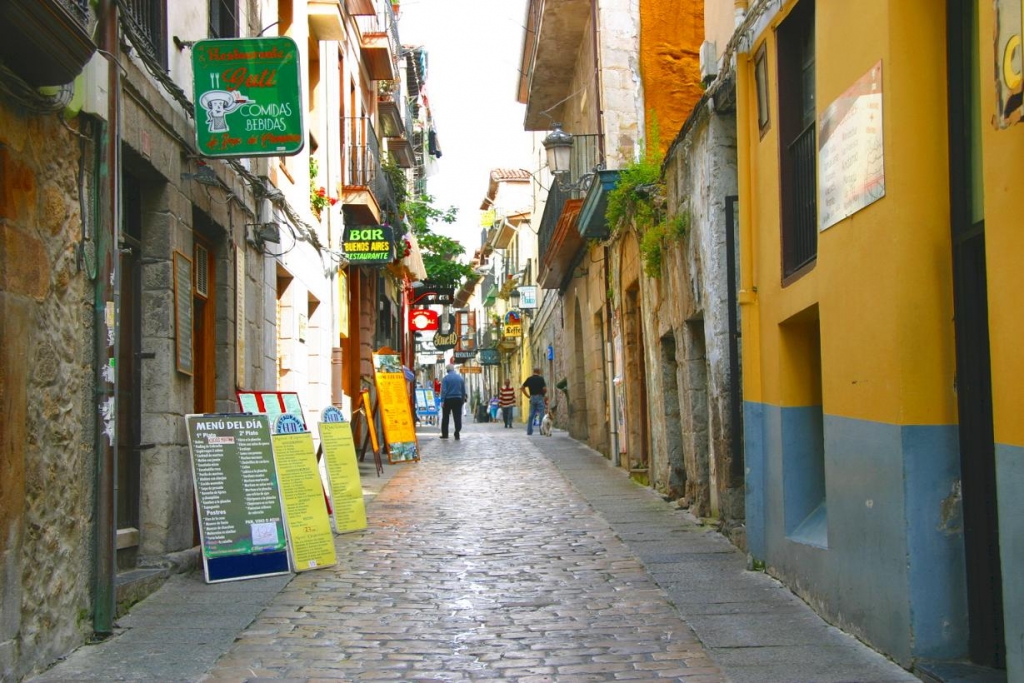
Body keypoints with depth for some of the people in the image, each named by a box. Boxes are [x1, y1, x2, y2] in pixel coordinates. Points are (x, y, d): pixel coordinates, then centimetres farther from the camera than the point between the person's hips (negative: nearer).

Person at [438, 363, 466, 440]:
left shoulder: (446, 378, -7)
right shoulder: (460, 377, 6)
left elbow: (443, 390, -13)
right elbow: (464, 390, 10)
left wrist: (442, 401, -13)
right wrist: (463, 399, 18)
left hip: (448, 399, -2)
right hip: (458, 399, 2)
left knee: (445, 417, 10)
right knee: (457, 417, 2)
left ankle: (444, 434, 13)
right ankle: (457, 434, -3)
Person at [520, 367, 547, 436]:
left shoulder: (529, 379, 7)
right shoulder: (541, 378, -6)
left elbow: (522, 388, 7)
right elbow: (545, 389, -13)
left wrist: (527, 396, 10)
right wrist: (544, 394, 7)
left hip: (532, 398, 4)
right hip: (540, 397, -4)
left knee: (531, 415, 8)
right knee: (541, 415, -1)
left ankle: (529, 431, 7)